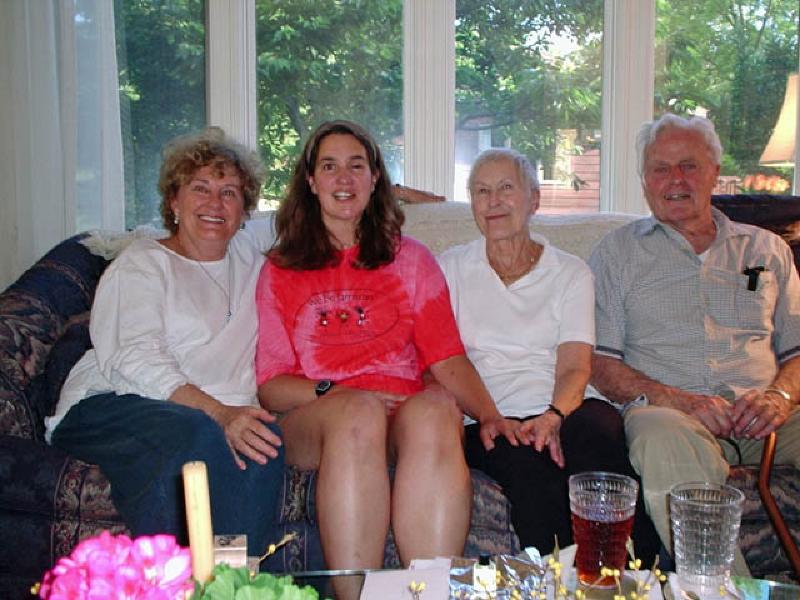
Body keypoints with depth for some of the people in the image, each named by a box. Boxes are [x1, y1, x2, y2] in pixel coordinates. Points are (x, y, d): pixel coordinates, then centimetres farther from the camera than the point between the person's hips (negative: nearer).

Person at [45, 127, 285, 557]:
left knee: (263, 447, -32)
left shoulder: (249, 252, 22)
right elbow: (135, 361, -10)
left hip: (223, 414, 4)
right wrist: (218, 414, -24)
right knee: (196, 434, -37)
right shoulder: (142, 263, 6)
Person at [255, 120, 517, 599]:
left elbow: (448, 359, 9)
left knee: (435, 406, -34)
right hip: (312, 421, -1)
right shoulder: (281, 271, 19)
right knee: (358, 412, -36)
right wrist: (333, 391, -12)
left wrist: (490, 415, -9)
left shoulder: (411, 260, 22)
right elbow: (269, 384, 7)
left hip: (405, 414, 1)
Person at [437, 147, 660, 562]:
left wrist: (553, 416, -20)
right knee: (528, 467, -36)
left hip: (562, 413, 1)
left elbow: (575, 366, 3)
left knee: (600, 422, -35)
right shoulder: (450, 269, 15)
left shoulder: (571, 273, 16)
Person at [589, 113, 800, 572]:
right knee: (664, 438, -38)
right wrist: (674, 399, -12)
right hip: (669, 411, -2)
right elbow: (598, 360, 4)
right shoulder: (618, 251, 14)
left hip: (762, 419, 3)